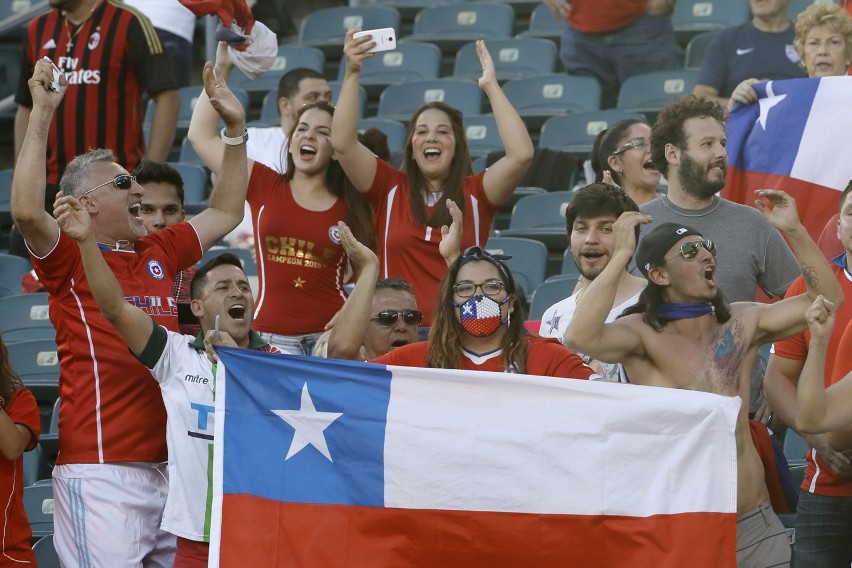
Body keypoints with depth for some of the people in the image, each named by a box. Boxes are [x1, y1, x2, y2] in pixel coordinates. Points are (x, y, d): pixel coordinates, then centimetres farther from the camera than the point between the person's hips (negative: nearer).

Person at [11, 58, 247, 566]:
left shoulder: (159, 254, 18)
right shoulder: (69, 259, -1)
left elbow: (225, 214, 29)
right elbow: (27, 211, -20)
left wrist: (236, 128, 24)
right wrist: (42, 114, -19)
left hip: (168, 463, 7)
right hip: (101, 468, -7)